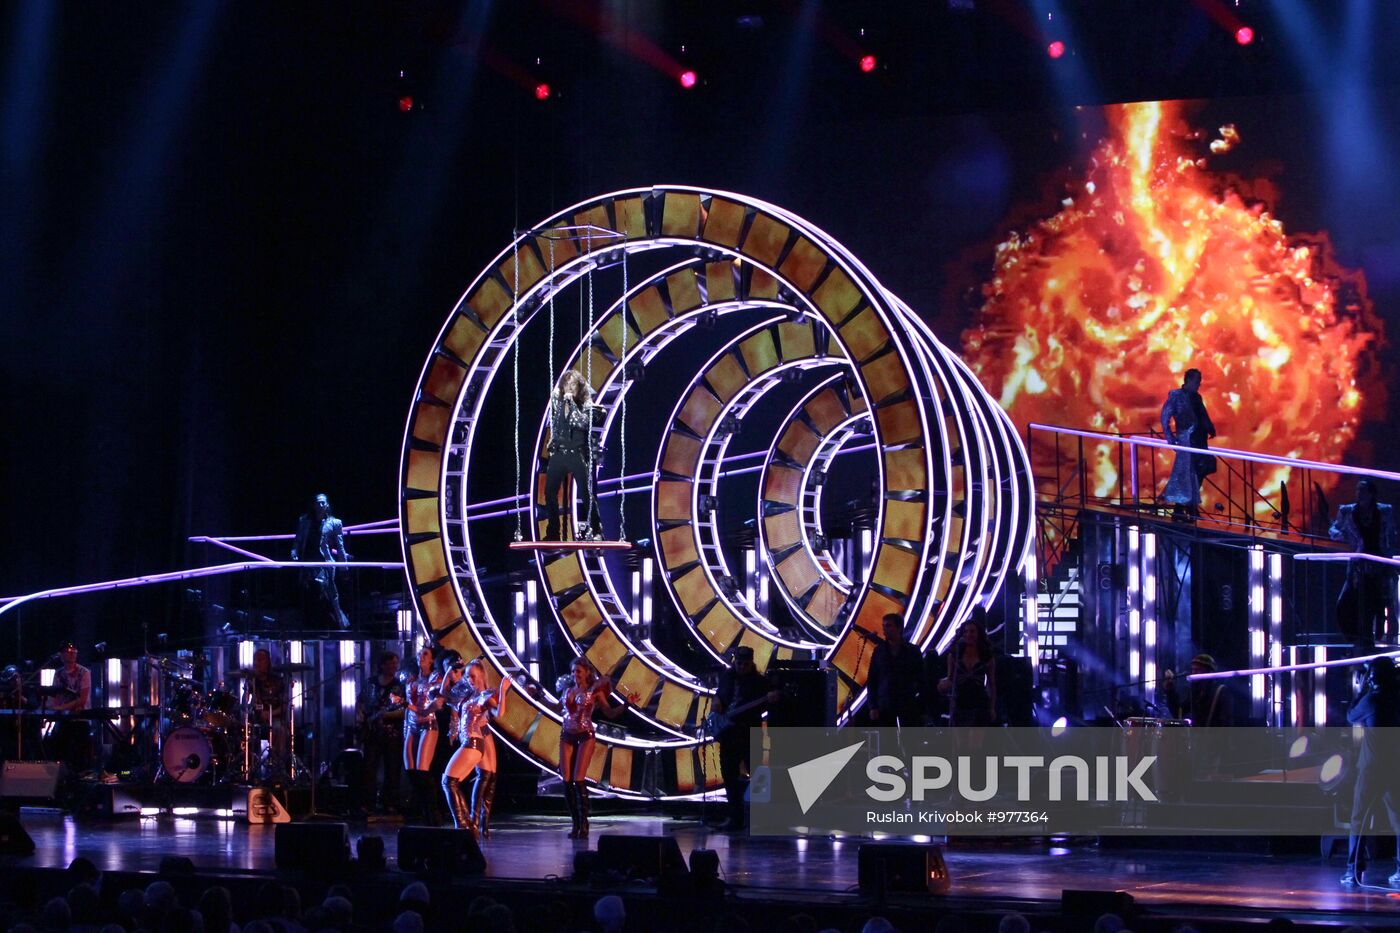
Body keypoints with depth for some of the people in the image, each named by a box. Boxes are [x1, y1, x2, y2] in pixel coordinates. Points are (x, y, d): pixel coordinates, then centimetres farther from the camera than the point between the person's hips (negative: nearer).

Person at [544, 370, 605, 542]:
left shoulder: (586, 405, -4)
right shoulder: (557, 402, 8)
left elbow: (582, 422, -21)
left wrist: (572, 402, -18)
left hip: (579, 454, -4)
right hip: (558, 453, 4)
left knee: (587, 493, -4)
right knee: (550, 492, 1)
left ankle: (595, 531, 2)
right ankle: (552, 532, 8)